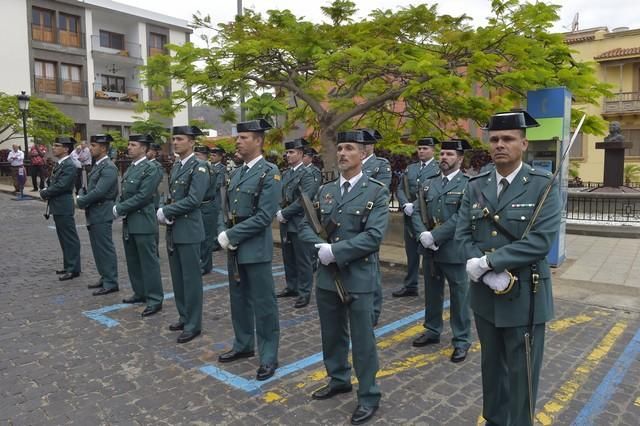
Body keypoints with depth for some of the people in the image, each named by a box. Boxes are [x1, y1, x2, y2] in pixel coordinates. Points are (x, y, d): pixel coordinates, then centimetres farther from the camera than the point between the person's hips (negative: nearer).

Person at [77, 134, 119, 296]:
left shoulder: (109, 168, -17)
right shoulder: (98, 166, 13)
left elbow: (99, 192, -23)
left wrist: (81, 202, -11)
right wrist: (82, 198, 2)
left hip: (102, 214, -9)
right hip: (94, 214, 9)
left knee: (105, 249, -2)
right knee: (98, 248, 16)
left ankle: (111, 283, 7)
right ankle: (105, 278, 27)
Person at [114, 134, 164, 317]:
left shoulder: (151, 169, -13)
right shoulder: (130, 168, 15)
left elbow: (142, 196, -20)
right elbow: (124, 194, 18)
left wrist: (119, 209, -13)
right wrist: (119, 208, -2)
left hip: (143, 223, -9)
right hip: (128, 222, 9)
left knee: (149, 261, -3)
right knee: (133, 261, 16)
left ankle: (155, 299, 4)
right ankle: (140, 293, 29)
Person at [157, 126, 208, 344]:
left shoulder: (198, 168, -11)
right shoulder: (175, 167, 14)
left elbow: (193, 200, -20)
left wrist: (165, 211, -13)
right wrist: (166, 215, -1)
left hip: (189, 230, -8)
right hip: (173, 229, 8)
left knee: (191, 277, 0)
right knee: (177, 277, 15)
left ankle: (193, 324, 10)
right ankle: (184, 317, 29)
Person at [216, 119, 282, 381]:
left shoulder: (269, 172, -12)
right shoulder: (236, 173, 12)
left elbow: (265, 216, -19)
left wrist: (231, 236, -17)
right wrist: (226, 234, -2)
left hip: (256, 248, -8)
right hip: (235, 248, 8)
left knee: (263, 304, 2)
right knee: (239, 299, 18)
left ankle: (269, 357, 15)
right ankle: (243, 345, 35)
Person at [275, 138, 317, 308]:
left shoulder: (307, 174, -10)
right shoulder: (286, 173, 14)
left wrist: (285, 213, -15)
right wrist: (279, 212, 1)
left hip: (300, 223, -8)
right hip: (286, 223, 8)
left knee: (303, 260, 0)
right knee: (288, 258, 15)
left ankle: (304, 292, 9)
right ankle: (292, 287, 29)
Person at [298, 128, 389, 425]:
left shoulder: (376, 192, -7)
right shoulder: (325, 190, 9)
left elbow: (374, 236, -17)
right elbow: (306, 227, 7)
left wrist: (335, 251, -20)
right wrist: (320, 246, -13)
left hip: (358, 277, -5)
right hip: (327, 276, 5)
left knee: (362, 339, 6)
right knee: (332, 334, 19)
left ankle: (368, 396, 23)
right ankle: (338, 380, 41)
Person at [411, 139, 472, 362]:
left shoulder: (468, 185, -7)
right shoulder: (428, 184, 11)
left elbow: (460, 217, -17)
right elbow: (417, 212, 6)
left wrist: (434, 235, -20)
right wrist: (422, 234, -12)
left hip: (454, 250, -5)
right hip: (430, 250, 6)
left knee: (459, 297, 6)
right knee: (432, 293, 18)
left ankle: (461, 340, 20)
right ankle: (433, 330, 35)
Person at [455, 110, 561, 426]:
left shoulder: (543, 185, -9)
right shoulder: (475, 186, 3)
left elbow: (541, 241, -19)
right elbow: (463, 234, -2)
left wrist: (487, 262, -21)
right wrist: (490, 274, -17)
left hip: (524, 296, -4)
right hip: (485, 293, 4)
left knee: (521, 371, 9)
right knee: (492, 364, 20)